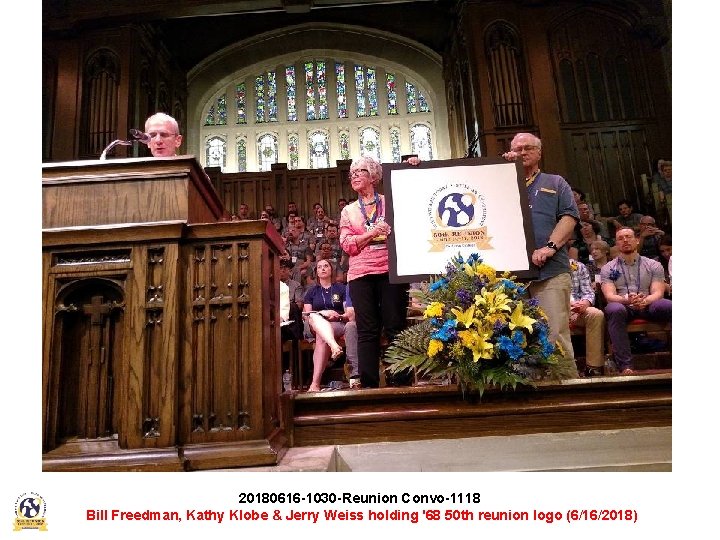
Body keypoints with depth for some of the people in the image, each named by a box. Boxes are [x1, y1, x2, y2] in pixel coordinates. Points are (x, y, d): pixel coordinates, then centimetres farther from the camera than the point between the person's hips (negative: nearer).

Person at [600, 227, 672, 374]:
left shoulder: (654, 265, 17)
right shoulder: (608, 268, 13)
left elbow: (658, 293, 3)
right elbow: (609, 295, -2)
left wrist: (645, 300, -22)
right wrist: (627, 299, -25)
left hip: (648, 305, 2)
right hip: (623, 305, -1)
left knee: (670, 306, -32)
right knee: (615, 310, -39)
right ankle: (625, 365, -40)